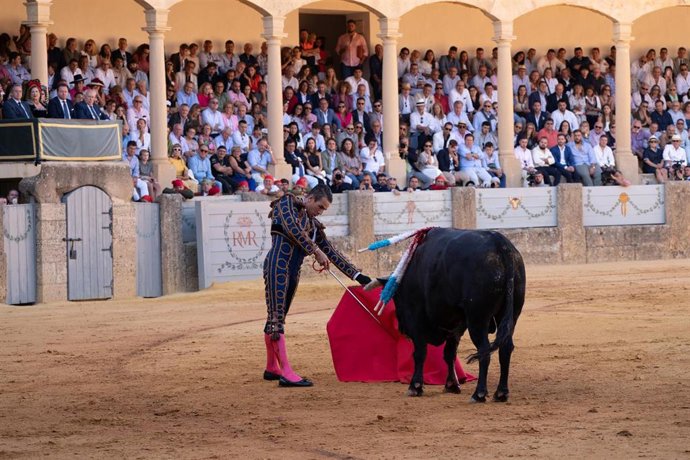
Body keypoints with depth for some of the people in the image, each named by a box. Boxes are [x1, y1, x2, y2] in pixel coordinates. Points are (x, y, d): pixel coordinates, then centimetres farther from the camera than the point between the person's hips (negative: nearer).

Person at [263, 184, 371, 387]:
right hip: (278, 264, -8)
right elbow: (293, 228, -14)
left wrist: (356, 275, 19)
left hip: (293, 272, 8)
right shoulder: (288, 203, 3)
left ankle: (271, 368, 22)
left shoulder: (314, 225, 22)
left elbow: (331, 252, 23)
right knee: (277, 316, -12)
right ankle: (286, 372, -22)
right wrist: (316, 252, -15)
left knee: (276, 317, 14)